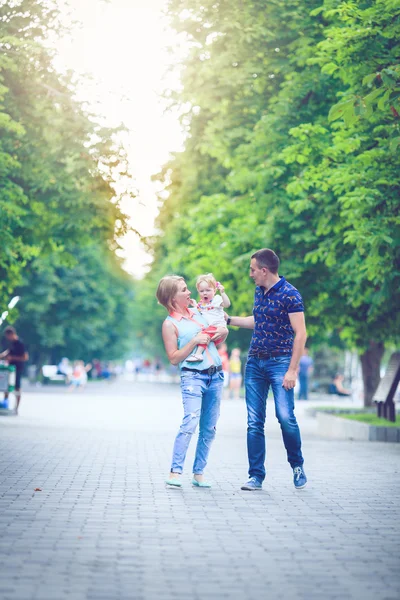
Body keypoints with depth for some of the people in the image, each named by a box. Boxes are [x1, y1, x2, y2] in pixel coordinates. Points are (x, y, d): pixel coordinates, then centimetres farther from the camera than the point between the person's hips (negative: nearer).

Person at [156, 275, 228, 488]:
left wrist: (223, 332, 3)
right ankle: (175, 472, -16)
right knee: (190, 423, -20)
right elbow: (173, 358, -7)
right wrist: (194, 341, -15)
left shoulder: (198, 312, 14)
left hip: (215, 376, 6)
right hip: (193, 376, -6)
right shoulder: (170, 324, -4)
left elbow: (216, 340, 25)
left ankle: (198, 473, 10)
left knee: (209, 428, 4)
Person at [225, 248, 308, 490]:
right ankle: (256, 476, 7)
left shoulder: (290, 295, -10)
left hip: (280, 362, -7)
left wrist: (292, 370, -17)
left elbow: (300, 333, -13)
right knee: (255, 422, 2)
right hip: (255, 362, 7)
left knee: (285, 416, -15)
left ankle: (297, 465, 9)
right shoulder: (259, 292, 13)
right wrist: (228, 319, 31)